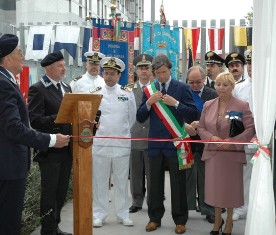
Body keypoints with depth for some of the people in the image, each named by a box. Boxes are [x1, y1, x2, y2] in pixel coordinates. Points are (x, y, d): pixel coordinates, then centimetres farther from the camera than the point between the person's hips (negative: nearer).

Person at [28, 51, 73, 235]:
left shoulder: (66, 87, 14)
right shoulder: (38, 89, -10)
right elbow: (35, 120, -19)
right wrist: (58, 118, -28)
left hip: (67, 148, 7)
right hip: (50, 150, -7)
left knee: (61, 192, 15)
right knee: (49, 192, 4)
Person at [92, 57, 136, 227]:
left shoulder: (128, 94, 5)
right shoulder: (95, 94, 4)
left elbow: (132, 118, 12)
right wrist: (97, 129, 6)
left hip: (122, 144, 0)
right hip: (100, 144, 0)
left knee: (122, 182, 8)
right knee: (100, 181, 6)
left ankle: (123, 214, 19)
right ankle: (99, 215, 18)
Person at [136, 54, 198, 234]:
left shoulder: (182, 88, -1)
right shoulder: (149, 90, 8)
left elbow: (193, 115, -6)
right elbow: (140, 118, 4)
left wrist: (175, 103, -17)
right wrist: (149, 102, -11)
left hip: (175, 143, -3)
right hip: (155, 143, 3)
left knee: (178, 183, 4)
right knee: (155, 183, 10)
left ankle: (180, 220, 16)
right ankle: (155, 218, 23)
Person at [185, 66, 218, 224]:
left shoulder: (212, 95, 1)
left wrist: (200, 123, -21)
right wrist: (185, 126, -20)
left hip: (205, 141, 0)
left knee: (206, 177, 7)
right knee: (186, 176, 9)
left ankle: (208, 210, 15)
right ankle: (185, 208, 19)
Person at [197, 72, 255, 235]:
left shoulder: (242, 106, -5)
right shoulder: (208, 105, 6)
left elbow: (251, 128, -8)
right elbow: (201, 128, 9)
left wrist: (233, 141, -17)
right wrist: (211, 137, -10)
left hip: (232, 154, -3)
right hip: (213, 153, 3)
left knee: (231, 188, 7)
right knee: (215, 188, 10)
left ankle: (229, 222, 27)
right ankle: (217, 220, 30)